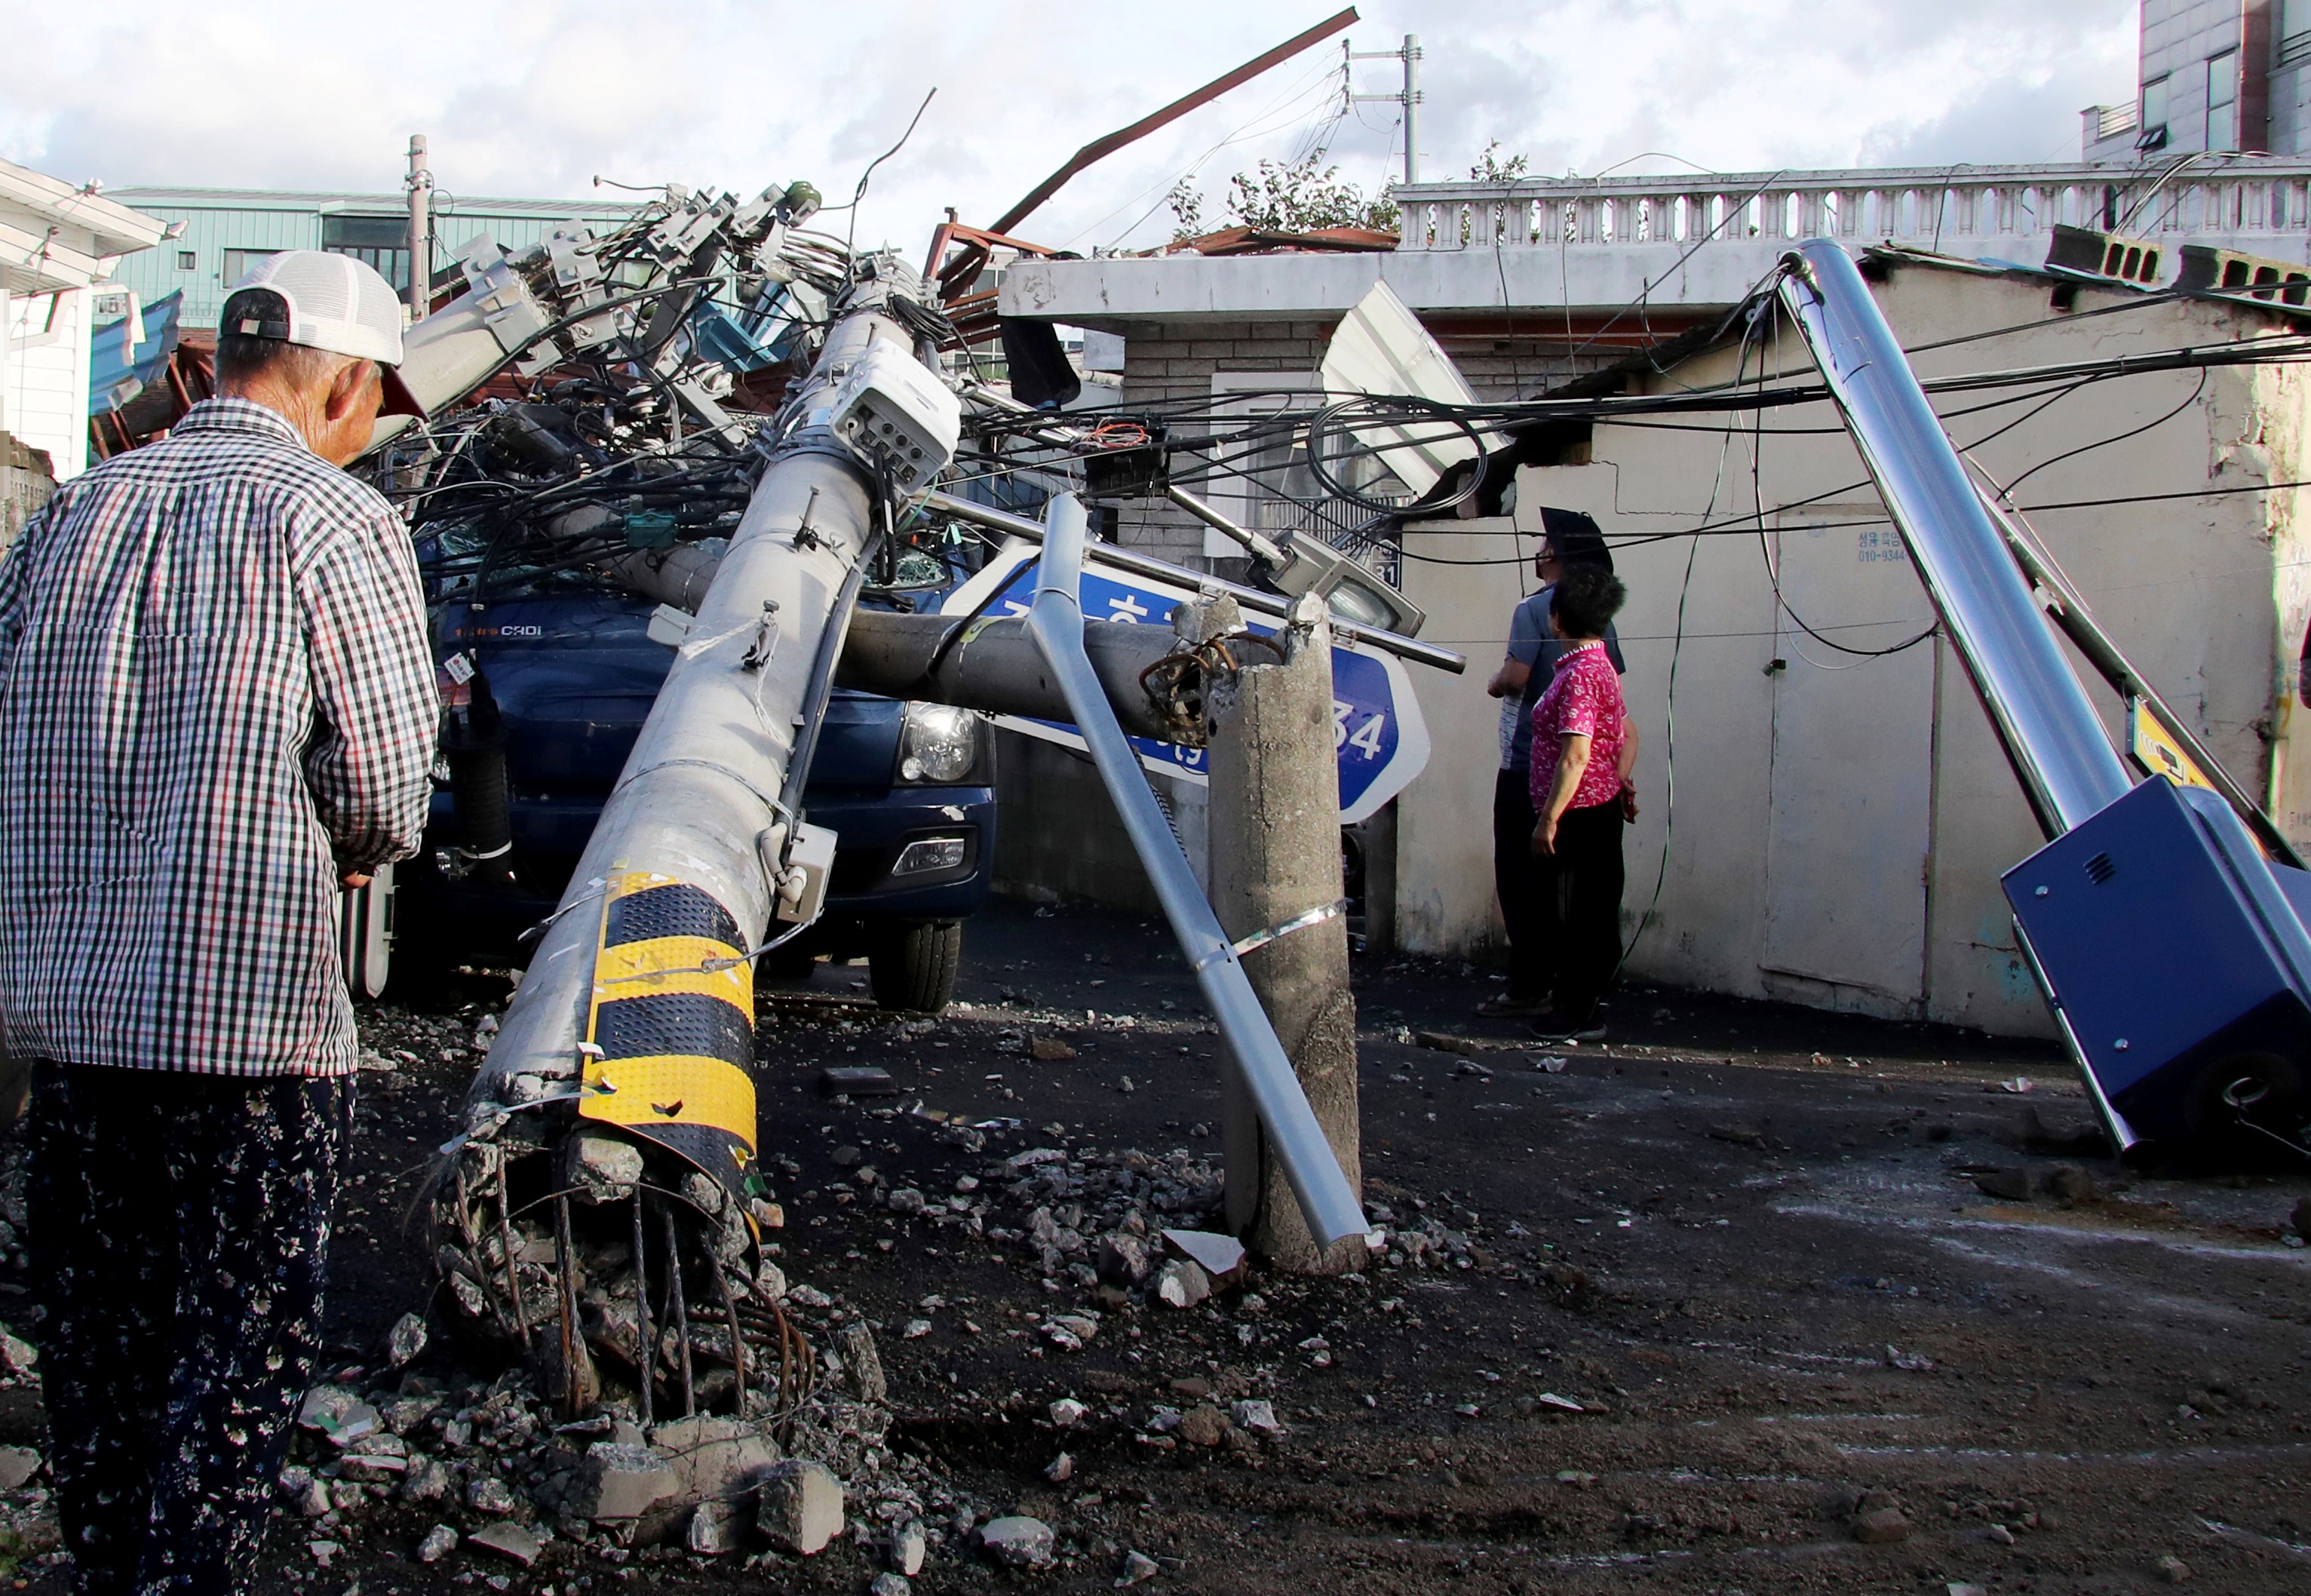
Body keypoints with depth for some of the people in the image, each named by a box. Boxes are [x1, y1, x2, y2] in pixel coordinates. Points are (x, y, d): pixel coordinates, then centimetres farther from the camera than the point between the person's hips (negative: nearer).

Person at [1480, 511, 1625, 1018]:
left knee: (1521, 878, -3)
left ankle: (1528, 989, -4)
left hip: (1527, 763, -7)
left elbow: (1515, 676, -21)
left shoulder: (1534, 610, -13)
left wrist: (1494, 683, 0)